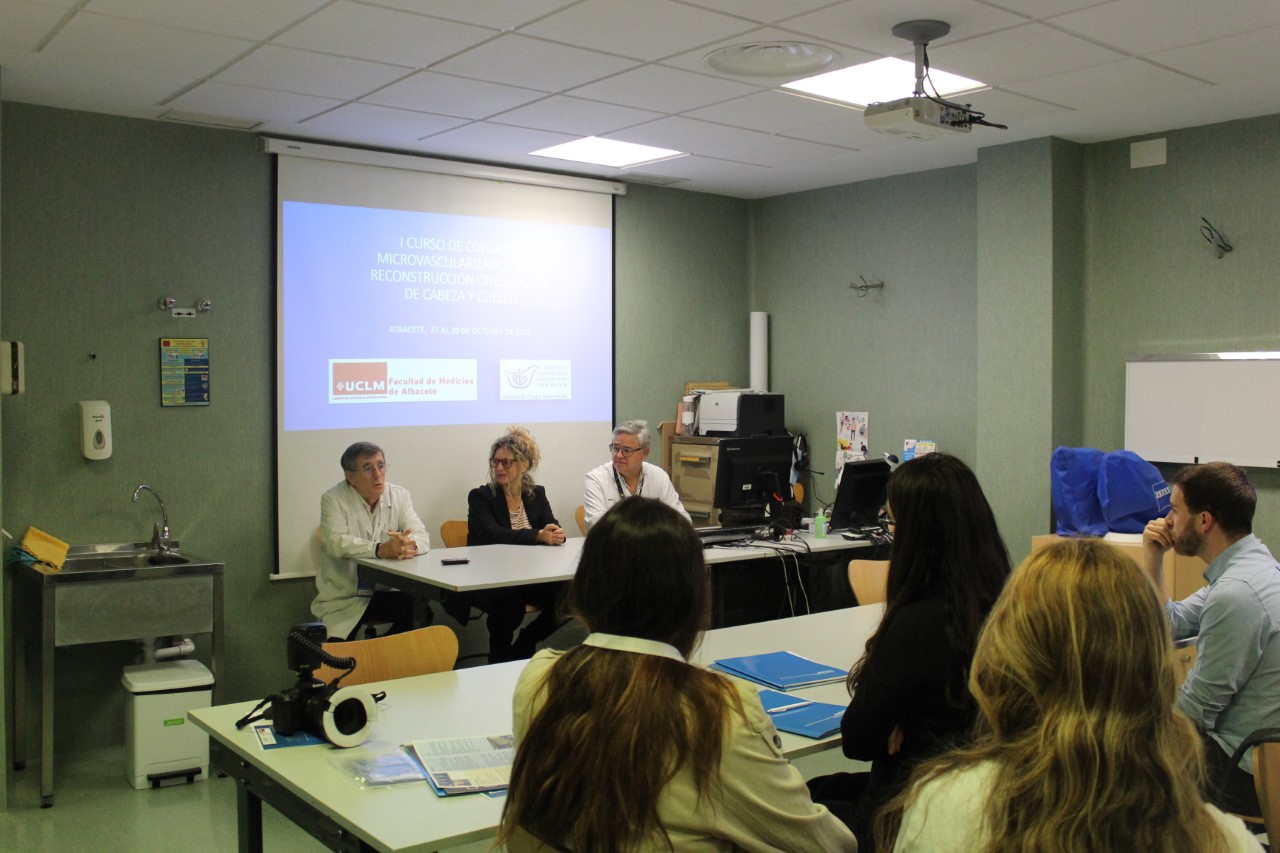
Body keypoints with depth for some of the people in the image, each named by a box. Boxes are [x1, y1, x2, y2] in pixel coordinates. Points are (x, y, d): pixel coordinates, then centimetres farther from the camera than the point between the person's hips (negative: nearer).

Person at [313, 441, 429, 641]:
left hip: (385, 592, 3)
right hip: (343, 598, -3)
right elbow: (337, 543, -23)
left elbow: (422, 536, -7)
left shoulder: (400, 496, 3)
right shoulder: (333, 499, -8)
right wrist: (381, 550, -38)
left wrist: (410, 545, -33)